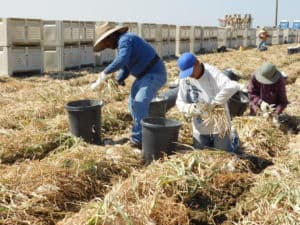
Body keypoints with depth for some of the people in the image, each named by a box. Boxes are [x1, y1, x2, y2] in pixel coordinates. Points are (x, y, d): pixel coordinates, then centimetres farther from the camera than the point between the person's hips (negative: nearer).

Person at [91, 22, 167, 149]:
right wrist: (118, 80, -3)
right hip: (145, 75, 11)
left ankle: (138, 140, -17)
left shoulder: (125, 40, -16)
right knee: (133, 103, 12)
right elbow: (125, 68, 14)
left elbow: (122, 60, -32)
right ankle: (144, 134, 21)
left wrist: (105, 72, -24)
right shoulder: (122, 43, 16)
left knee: (140, 104, -21)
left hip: (154, 74, -11)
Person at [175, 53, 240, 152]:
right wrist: (194, 108, -20)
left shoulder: (212, 73, -18)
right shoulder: (185, 79, -6)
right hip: (200, 128, 4)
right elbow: (180, 103, -2)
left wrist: (215, 102, -31)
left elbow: (233, 86, -33)